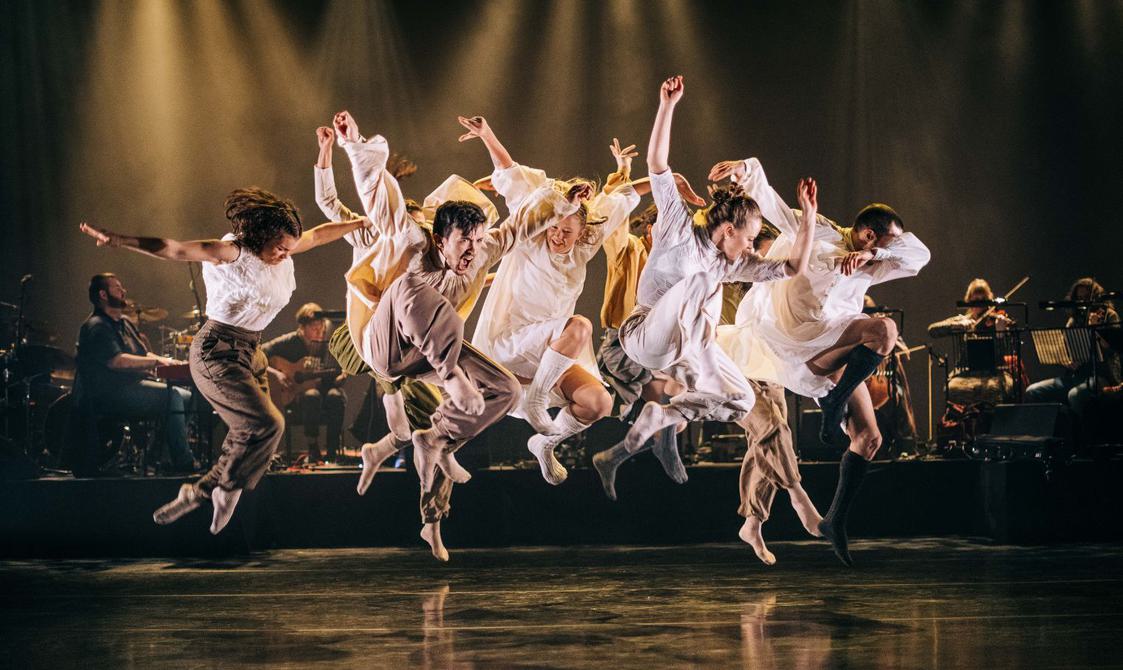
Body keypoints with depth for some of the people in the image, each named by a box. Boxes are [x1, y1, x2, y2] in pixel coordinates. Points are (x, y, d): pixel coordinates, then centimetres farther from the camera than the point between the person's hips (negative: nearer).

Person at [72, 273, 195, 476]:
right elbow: (116, 360, -22)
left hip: (134, 385, 10)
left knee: (188, 397, -3)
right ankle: (183, 464, -26)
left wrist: (167, 362, 3)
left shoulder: (125, 324, 22)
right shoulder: (96, 327, -9)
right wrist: (156, 362, -21)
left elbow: (143, 354, 23)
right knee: (172, 396, -24)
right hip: (109, 395, -10)